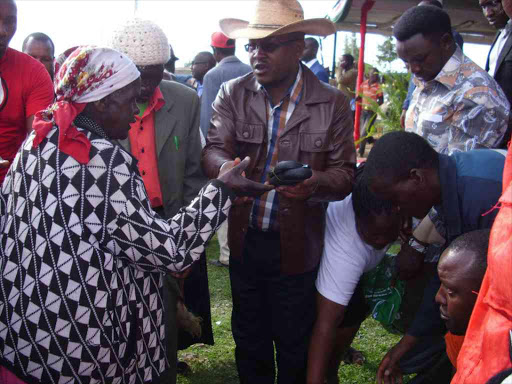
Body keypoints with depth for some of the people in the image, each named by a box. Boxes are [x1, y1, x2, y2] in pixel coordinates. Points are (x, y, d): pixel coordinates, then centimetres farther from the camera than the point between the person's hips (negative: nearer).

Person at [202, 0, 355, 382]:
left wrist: (316, 183, -32)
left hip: (297, 246, -2)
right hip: (245, 239, 2)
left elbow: (345, 173, -8)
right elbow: (213, 149, -10)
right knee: (249, 340, 20)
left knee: (294, 345, 15)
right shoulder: (232, 94, -2)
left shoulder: (333, 103, -8)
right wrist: (225, 167, -35)